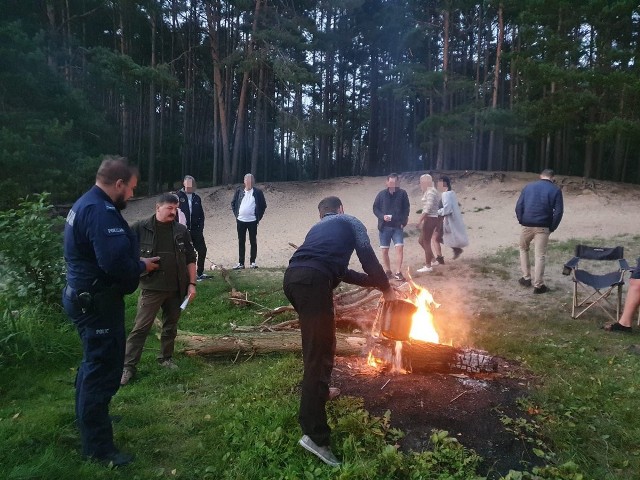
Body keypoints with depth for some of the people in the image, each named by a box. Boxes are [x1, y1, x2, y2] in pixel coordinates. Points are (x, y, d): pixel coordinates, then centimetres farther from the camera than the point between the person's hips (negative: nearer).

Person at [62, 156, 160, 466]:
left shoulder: (86, 204, 11)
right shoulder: (101, 211, -24)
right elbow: (116, 262, -32)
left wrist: (136, 261, 4)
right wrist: (142, 266, -14)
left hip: (86, 298, 11)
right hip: (98, 303, -11)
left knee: (94, 363, 26)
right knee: (103, 370, 0)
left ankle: (87, 418, 47)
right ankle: (98, 446, 14)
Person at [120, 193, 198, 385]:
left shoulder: (181, 231, 3)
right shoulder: (140, 228, -7)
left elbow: (190, 259, 7)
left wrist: (192, 284, 3)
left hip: (177, 288, 4)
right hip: (151, 288, -3)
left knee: (171, 326, 15)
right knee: (141, 327, -1)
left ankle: (166, 358, 32)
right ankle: (128, 366, 7)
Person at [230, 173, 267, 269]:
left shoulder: (257, 192, -1)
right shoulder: (239, 191, 5)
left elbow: (263, 205, 4)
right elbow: (233, 203, 13)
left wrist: (258, 217, -1)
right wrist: (236, 214, 5)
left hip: (252, 221, -2)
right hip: (240, 221, 2)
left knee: (253, 242, 4)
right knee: (241, 242, 7)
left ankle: (252, 262, 13)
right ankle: (241, 263, 13)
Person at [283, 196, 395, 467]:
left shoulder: (317, 228, 37)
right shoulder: (350, 222, 21)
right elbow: (368, 259, 11)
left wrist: (373, 282, 46)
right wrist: (386, 288, 27)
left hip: (292, 277, 8)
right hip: (312, 281, -7)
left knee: (317, 343, 29)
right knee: (320, 351, -8)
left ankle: (319, 390, 46)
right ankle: (314, 435, -10)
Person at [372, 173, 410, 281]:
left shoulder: (402, 193, -2)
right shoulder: (381, 194, -2)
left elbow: (406, 209, 2)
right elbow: (375, 208, 3)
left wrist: (403, 222, -8)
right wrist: (382, 216, -14)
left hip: (398, 226, -1)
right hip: (384, 226, 1)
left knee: (399, 247, -12)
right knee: (384, 250, 6)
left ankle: (398, 272, -5)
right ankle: (387, 271, 21)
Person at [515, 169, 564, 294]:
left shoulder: (528, 186, 9)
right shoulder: (556, 190, 2)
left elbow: (518, 206, 2)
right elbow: (558, 212, -6)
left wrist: (521, 221, 10)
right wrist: (552, 228, 3)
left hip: (527, 225, 2)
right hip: (543, 227, -2)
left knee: (523, 249, 23)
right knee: (540, 255, 3)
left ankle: (526, 278, 23)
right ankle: (538, 285, 6)